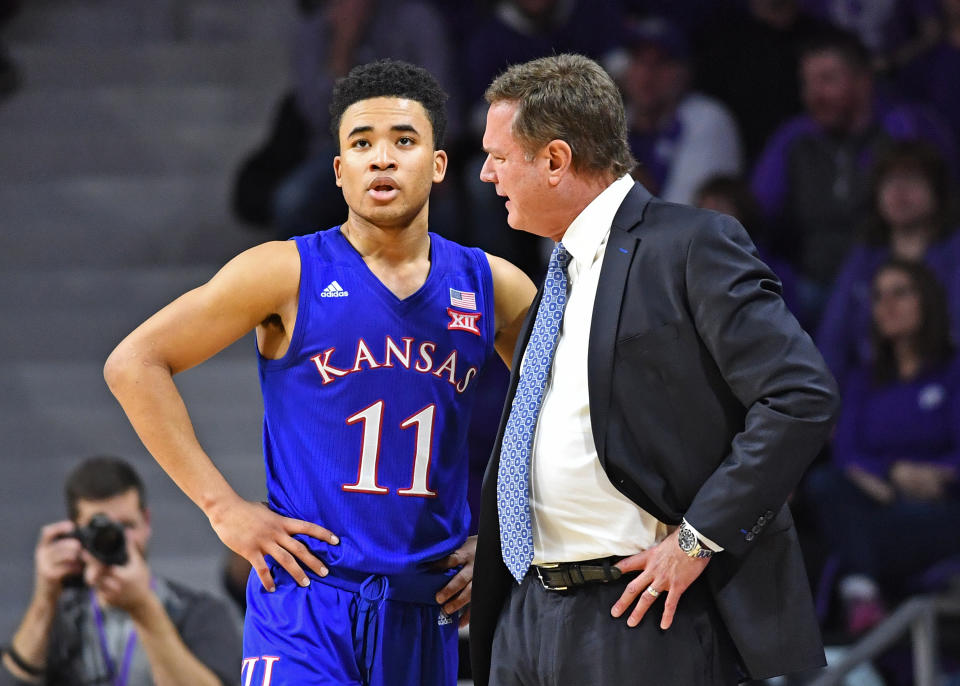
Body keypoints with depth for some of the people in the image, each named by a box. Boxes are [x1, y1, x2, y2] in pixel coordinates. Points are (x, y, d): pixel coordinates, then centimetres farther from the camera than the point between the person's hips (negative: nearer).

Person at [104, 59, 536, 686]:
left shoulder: (491, 287, 8)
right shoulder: (290, 274, -2)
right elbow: (134, 364, -2)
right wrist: (222, 506, -7)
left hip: (428, 610, 4)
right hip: (308, 595, -4)